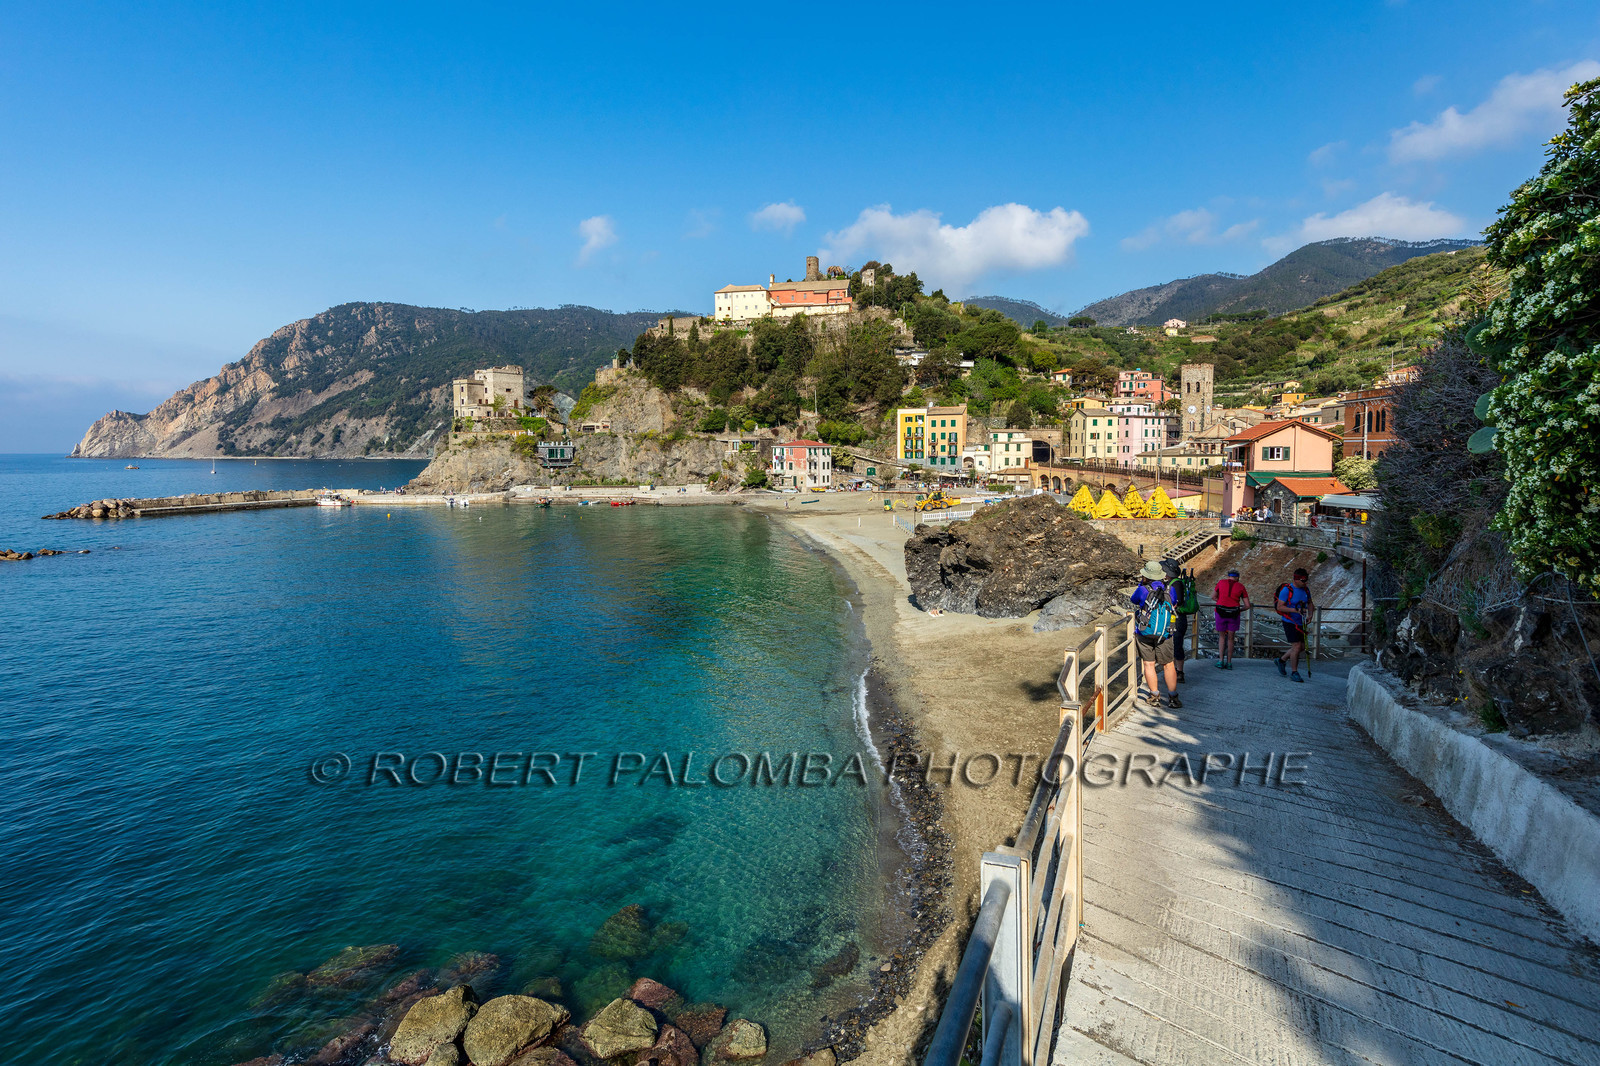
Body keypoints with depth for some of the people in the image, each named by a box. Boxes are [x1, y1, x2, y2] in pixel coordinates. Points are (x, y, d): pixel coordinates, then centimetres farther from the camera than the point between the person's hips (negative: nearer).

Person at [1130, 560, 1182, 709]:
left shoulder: (1142, 590, -10)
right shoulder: (1169, 589, -1)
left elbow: (1133, 599, 11)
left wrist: (1141, 582, 16)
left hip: (1144, 633, -2)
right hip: (1164, 634, 2)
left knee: (1149, 664, 6)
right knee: (1168, 665, 9)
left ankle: (1155, 696, 9)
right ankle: (1173, 697, 10)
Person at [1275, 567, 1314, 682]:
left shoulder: (1306, 590, 5)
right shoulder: (1286, 590, -16)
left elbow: (1310, 603, 18)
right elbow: (1280, 607, -17)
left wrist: (1310, 614, 0)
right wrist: (1295, 610, -28)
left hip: (1300, 623, 7)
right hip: (1290, 622, -7)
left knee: (1302, 647, 10)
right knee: (1296, 646, -11)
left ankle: (1281, 660, 31)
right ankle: (1294, 673, 1)